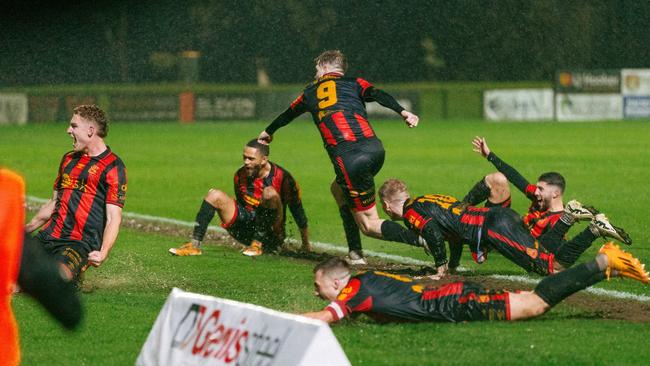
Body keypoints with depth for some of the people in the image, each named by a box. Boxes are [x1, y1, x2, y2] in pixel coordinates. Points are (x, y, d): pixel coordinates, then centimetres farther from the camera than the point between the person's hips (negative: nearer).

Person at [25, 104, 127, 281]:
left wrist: (103, 253, -24)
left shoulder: (113, 167, -3)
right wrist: (26, 228, 29)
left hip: (81, 243, -7)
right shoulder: (69, 159, 21)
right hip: (47, 237, 7)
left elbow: (114, 218, -10)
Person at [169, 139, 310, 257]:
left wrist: (306, 245, -2)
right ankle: (195, 245, -16)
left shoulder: (282, 178, -13)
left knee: (269, 193, -31)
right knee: (215, 195, -10)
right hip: (246, 228, 5)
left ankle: (258, 243, -23)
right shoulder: (240, 175, 3)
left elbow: (298, 212, -6)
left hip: (271, 235, -5)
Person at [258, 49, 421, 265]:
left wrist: (268, 132, 61)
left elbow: (287, 115, 43)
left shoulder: (310, 93, 24)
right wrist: (402, 112, -15)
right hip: (374, 148, 4)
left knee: (369, 225, 0)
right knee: (338, 189, 30)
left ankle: (420, 238, -24)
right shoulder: (354, 84, 21)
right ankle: (355, 253, 24)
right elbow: (377, 95, -1)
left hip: (348, 157, -4)